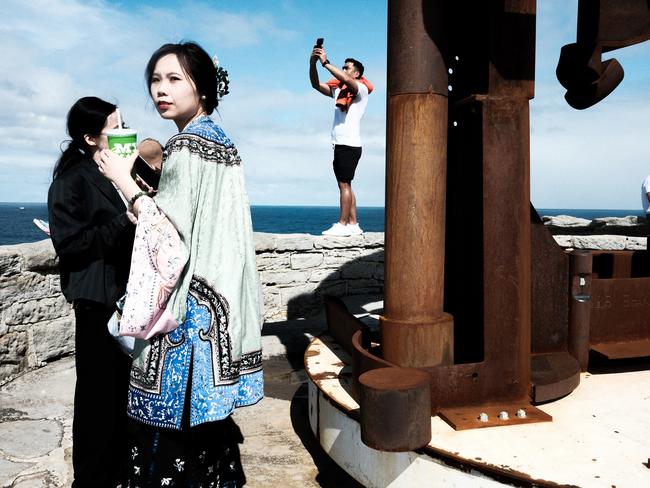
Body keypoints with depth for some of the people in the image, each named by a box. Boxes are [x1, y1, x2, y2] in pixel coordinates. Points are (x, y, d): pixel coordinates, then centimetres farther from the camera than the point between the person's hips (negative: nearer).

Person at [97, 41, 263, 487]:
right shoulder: (221, 141, 13)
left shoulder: (187, 145, -14)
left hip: (189, 304, -9)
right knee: (206, 414, 18)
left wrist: (125, 182, -14)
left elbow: (174, 235, -19)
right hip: (218, 297, 9)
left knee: (175, 416, 1)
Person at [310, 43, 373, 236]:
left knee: (344, 184, -10)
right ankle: (353, 225, 10)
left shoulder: (361, 89, -3)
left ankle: (342, 225, -9)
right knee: (345, 185, 7)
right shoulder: (339, 90, 20)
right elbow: (316, 85, 15)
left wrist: (325, 62, -18)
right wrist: (312, 64, 0)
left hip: (350, 144, -8)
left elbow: (346, 80, -22)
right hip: (340, 144, 8)